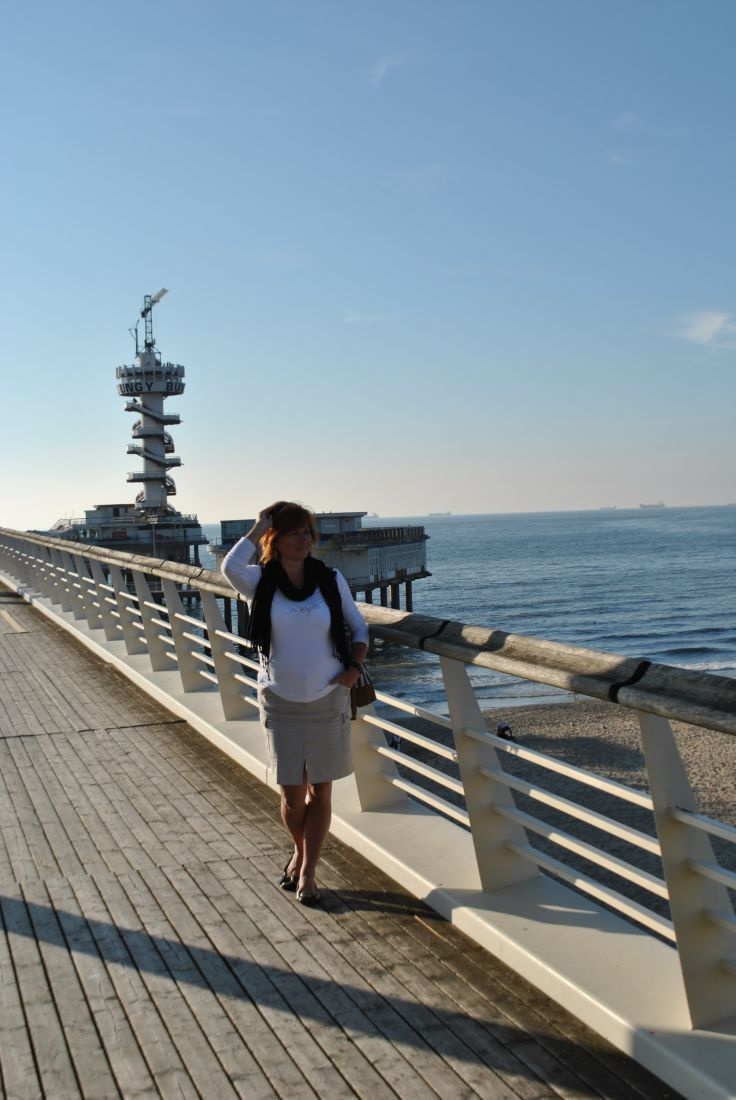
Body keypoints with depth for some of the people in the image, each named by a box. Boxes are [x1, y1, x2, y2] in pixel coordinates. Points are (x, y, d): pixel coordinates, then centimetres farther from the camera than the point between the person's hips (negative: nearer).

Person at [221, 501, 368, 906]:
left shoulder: (331, 580, -1)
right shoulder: (262, 583, -5)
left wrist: (354, 667, -6)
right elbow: (231, 568, -29)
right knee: (291, 794, 7)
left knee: (320, 792, 6)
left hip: (328, 701, 1)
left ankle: (307, 872, 20)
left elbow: (358, 627, 10)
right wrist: (259, 527, -18)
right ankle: (300, 852, 36)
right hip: (280, 702, -1)